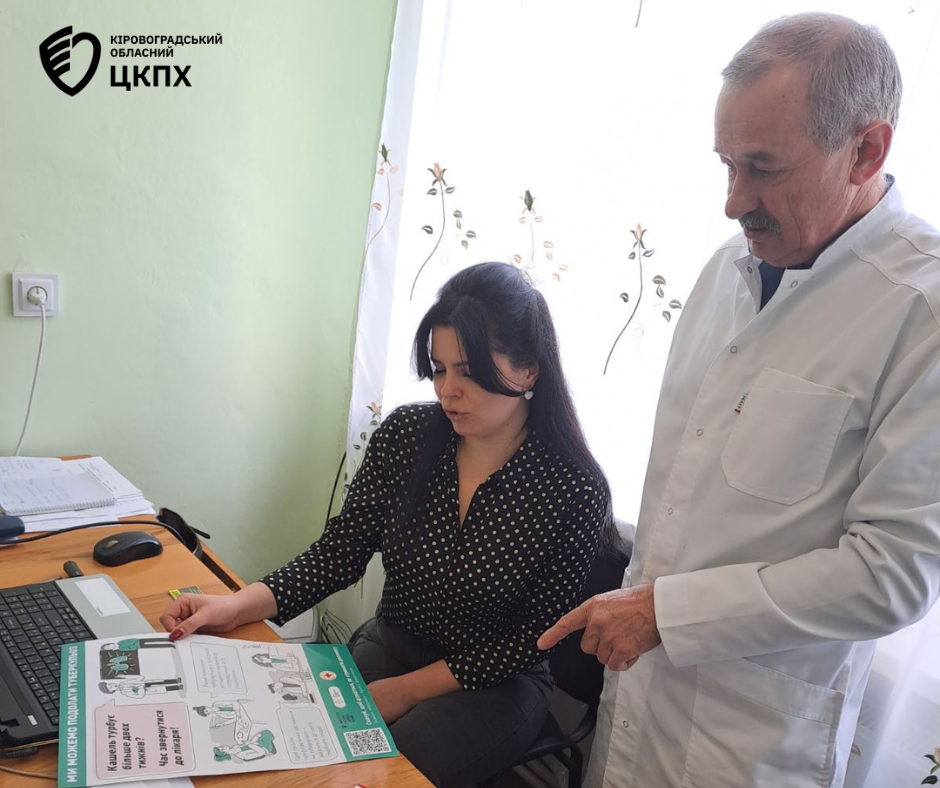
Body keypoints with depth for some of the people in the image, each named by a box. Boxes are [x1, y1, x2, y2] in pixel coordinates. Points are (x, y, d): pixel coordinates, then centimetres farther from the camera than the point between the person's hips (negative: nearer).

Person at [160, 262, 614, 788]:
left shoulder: (576, 489, -18)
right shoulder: (405, 435, -9)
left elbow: (530, 639, -13)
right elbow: (341, 552, -4)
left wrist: (405, 689, -16)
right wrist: (238, 607, -19)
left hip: (496, 683, -3)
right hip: (388, 644, 3)